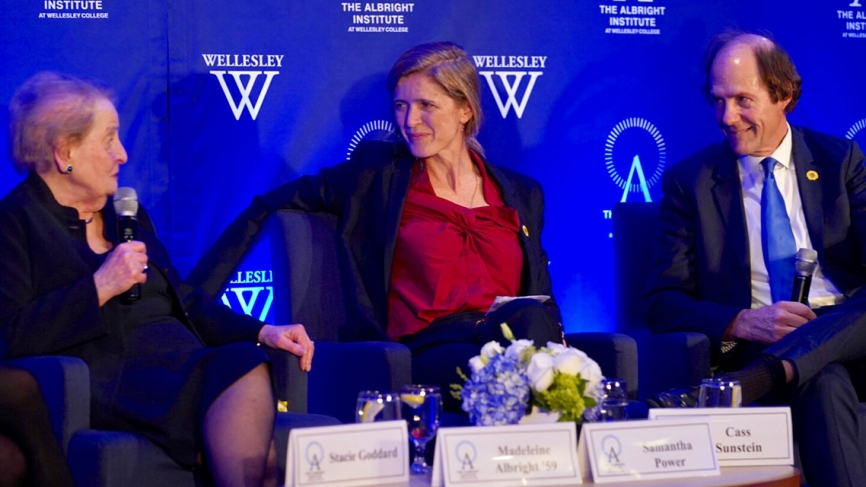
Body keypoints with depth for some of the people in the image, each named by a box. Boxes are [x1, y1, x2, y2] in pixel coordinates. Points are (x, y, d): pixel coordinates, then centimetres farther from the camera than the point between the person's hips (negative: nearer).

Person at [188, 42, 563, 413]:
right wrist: (191, 300, 2)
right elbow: (267, 208, 12)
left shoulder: (523, 195, 21)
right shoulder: (376, 171, 14)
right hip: (426, 352, -3)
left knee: (526, 318, -35)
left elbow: (542, 300, 24)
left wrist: (551, 337, -2)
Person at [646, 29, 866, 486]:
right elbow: (663, 303, 3)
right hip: (757, 346, -3)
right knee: (824, 383, -40)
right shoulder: (689, 181, 10)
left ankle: (745, 383, -48)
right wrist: (742, 322, -18)